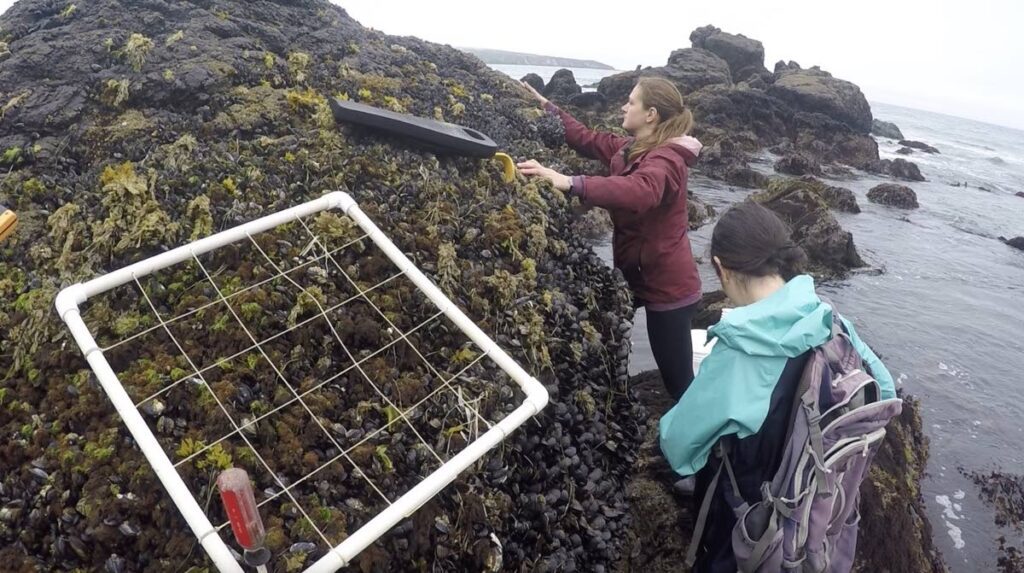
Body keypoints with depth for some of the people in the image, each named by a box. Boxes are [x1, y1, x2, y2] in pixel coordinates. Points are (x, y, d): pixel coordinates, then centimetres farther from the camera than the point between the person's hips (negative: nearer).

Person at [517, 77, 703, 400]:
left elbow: (638, 191, -45)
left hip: (667, 283, -9)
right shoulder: (630, 149, 6)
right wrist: (547, 107, 14)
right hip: (634, 271, 9)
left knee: (677, 379, -2)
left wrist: (569, 183, -54)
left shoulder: (666, 159, -23)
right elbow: (588, 140, 18)